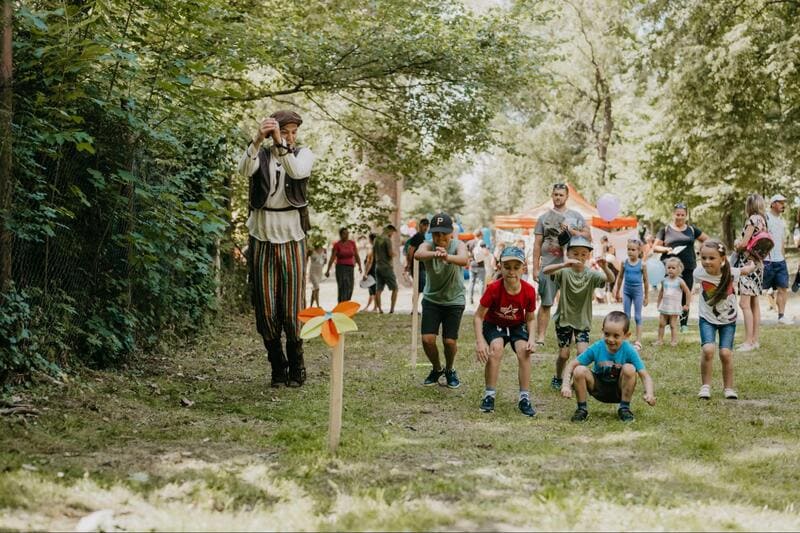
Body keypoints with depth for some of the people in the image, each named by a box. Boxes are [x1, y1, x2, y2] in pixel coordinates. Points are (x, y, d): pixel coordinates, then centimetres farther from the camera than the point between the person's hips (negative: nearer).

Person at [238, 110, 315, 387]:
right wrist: (257, 140, -35)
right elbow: (244, 170, -20)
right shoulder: (260, 154, 4)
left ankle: (297, 367, 12)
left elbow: (298, 172, -19)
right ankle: (277, 367, 16)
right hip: (261, 239, 1)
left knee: (293, 309, -4)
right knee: (265, 310, 2)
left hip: (292, 240, -1)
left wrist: (280, 144, -30)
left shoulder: (303, 154, 5)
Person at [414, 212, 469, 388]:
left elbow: (464, 259, -42)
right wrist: (434, 254, -64)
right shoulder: (428, 246, -15)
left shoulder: (457, 245, -17)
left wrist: (447, 257, -65)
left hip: (454, 300, -1)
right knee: (427, 339, -8)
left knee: (450, 341, -6)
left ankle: (450, 370, 25)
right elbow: (418, 254, -41)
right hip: (431, 299, 1)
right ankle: (437, 369, 22)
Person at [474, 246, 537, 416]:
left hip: (517, 326, 2)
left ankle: (524, 398, -15)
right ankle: (489, 395, -18)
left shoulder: (529, 291, -19)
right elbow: (478, 316, -19)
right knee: (496, 349, -29)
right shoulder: (494, 289, -26)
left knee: (524, 351, -23)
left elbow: (531, 318, -3)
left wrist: (531, 339, -20)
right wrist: (480, 341, -32)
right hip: (494, 325, -2)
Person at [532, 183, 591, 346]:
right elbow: (537, 244, 7)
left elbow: (588, 235, 7)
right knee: (545, 303, -3)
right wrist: (535, 268, 1)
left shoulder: (575, 216, 11)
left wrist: (572, 231, -9)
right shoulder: (544, 218, 10)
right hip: (548, 265, -1)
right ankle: (540, 337, -2)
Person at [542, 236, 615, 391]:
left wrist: (605, 267, -46)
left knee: (583, 353, -12)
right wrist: (564, 264, -48)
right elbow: (545, 271, -30)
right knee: (564, 354, 3)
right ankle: (557, 378, 29)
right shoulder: (564, 272, -11)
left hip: (583, 320, 1)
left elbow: (611, 279, -23)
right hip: (564, 319, -1)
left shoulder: (591, 275, -7)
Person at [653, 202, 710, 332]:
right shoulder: (666, 230, 8)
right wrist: (666, 249, -11)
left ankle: (684, 324, 8)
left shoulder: (691, 230, 13)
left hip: (688, 268, 2)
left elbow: (707, 240, 22)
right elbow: (655, 247, 7)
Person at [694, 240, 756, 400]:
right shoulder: (699, 274, -21)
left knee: (725, 353, -9)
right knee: (708, 349, -19)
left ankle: (728, 387, 13)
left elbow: (746, 269, -3)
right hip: (707, 319, 0)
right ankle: (705, 386, -1)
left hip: (728, 320, 0)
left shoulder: (731, 274, -24)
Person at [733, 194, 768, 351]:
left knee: (745, 303, -11)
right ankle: (755, 340, 17)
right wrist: (741, 243, 11)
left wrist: (737, 245, 5)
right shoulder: (763, 220, 12)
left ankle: (748, 342, -14)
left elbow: (744, 243, -16)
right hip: (758, 263, 10)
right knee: (754, 303, 13)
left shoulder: (753, 219, -13)